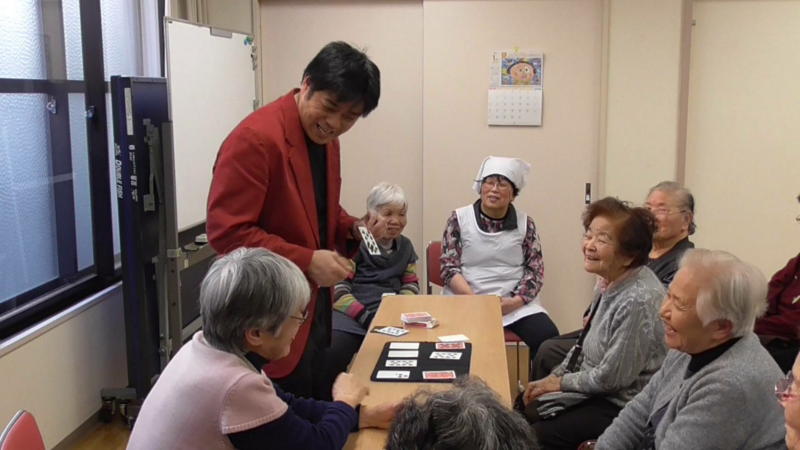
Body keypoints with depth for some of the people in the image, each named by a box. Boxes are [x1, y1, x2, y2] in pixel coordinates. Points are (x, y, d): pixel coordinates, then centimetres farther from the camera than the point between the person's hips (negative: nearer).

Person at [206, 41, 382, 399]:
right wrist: (306, 261, -26)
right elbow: (226, 232, -23)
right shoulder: (255, 138, -21)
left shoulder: (325, 138, 7)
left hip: (313, 306, 9)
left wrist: (354, 229, 0)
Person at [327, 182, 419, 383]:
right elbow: (337, 287, -6)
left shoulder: (405, 246, 20)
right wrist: (365, 316, -18)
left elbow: (410, 283, 24)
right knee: (331, 359, -33)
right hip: (350, 314, -5)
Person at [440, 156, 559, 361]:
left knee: (548, 338, -23)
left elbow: (535, 269, 7)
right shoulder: (459, 219, 4)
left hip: (517, 303, 2)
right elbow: (449, 268, 0)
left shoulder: (524, 223, 9)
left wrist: (515, 301, -11)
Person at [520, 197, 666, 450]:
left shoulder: (639, 300, -28)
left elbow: (611, 377, -23)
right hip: (596, 389, 8)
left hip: (622, 407, -8)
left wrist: (561, 382, -10)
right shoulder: (608, 282, 0)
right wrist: (552, 378, 7)